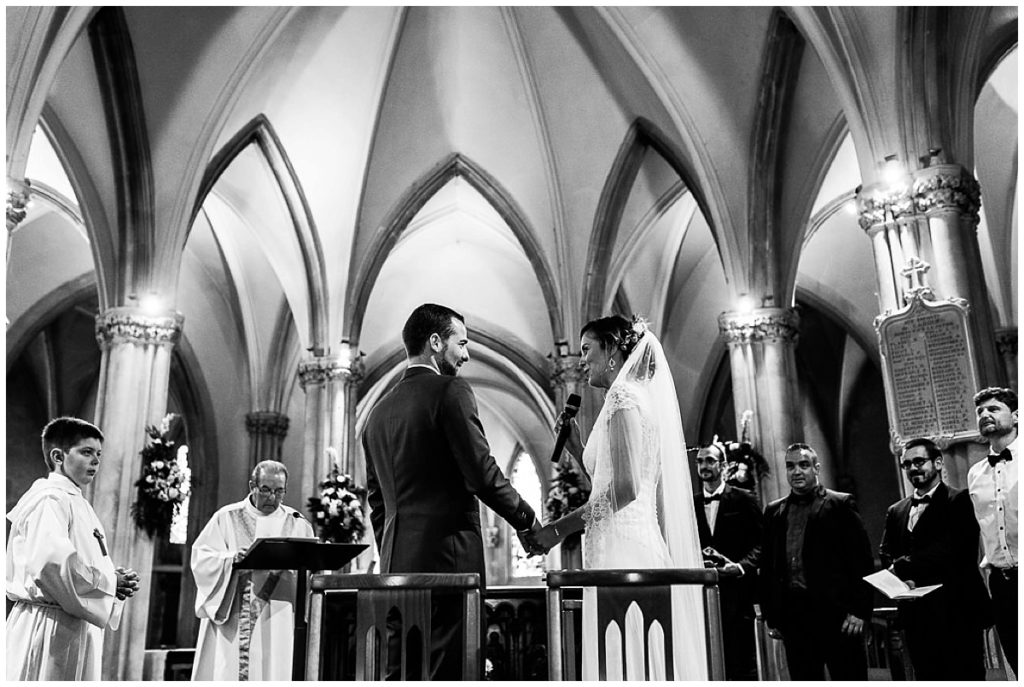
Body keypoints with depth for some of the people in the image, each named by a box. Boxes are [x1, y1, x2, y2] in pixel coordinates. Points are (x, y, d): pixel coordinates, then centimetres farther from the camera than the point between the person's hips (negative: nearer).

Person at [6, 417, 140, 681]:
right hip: (49, 627, -10)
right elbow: (51, 562, -28)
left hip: (78, 626, 10)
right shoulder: (49, 499, -14)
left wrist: (117, 578, 3)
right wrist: (109, 582, -17)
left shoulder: (76, 501, 17)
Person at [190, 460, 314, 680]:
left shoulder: (297, 524, 7)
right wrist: (232, 558, -19)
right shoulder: (227, 517, 6)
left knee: (271, 672, -4)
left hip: (276, 621, 0)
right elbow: (201, 557, -2)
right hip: (229, 618, 0)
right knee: (225, 671, -3)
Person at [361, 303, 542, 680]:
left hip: (396, 565, 7)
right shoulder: (450, 391, -6)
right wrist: (527, 521, 0)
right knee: (442, 670, -4)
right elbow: (482, 474, -13)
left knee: (400, 670, 10)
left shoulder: (379, 410, 16)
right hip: (449, 559, -7)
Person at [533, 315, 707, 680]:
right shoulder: (642, 397, 21)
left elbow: (625, 486, -17)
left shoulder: (623, 396, -6)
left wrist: (560, 527, -12)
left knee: (620, 663, -7)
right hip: (647, 544, 9)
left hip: (623, 545, -9)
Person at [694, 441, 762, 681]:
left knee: (743, 666, -2)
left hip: (736, 594, -3)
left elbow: (760, 544, 0)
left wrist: (740, 566, -16)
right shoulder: (691, 505, 13)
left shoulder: (743, 500, 4)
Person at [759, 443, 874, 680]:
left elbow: (862, 560, -2)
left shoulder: (840, 505, 1)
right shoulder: (774, 512, 13)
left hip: (836, 613, -3)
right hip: (792, 614, 4)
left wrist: (859, 610, -9)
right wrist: (770, 616, 8)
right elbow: (767, 567, 13)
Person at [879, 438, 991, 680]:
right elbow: (886, 553, 9)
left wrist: (903, 566, -11)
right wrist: (903, 579, -11)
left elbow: (951, 550, -13)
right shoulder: (895, 511, 16)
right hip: (917, 615, 5)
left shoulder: (960, 501, -1)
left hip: (956, 612, -5)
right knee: (926, 677, 8)